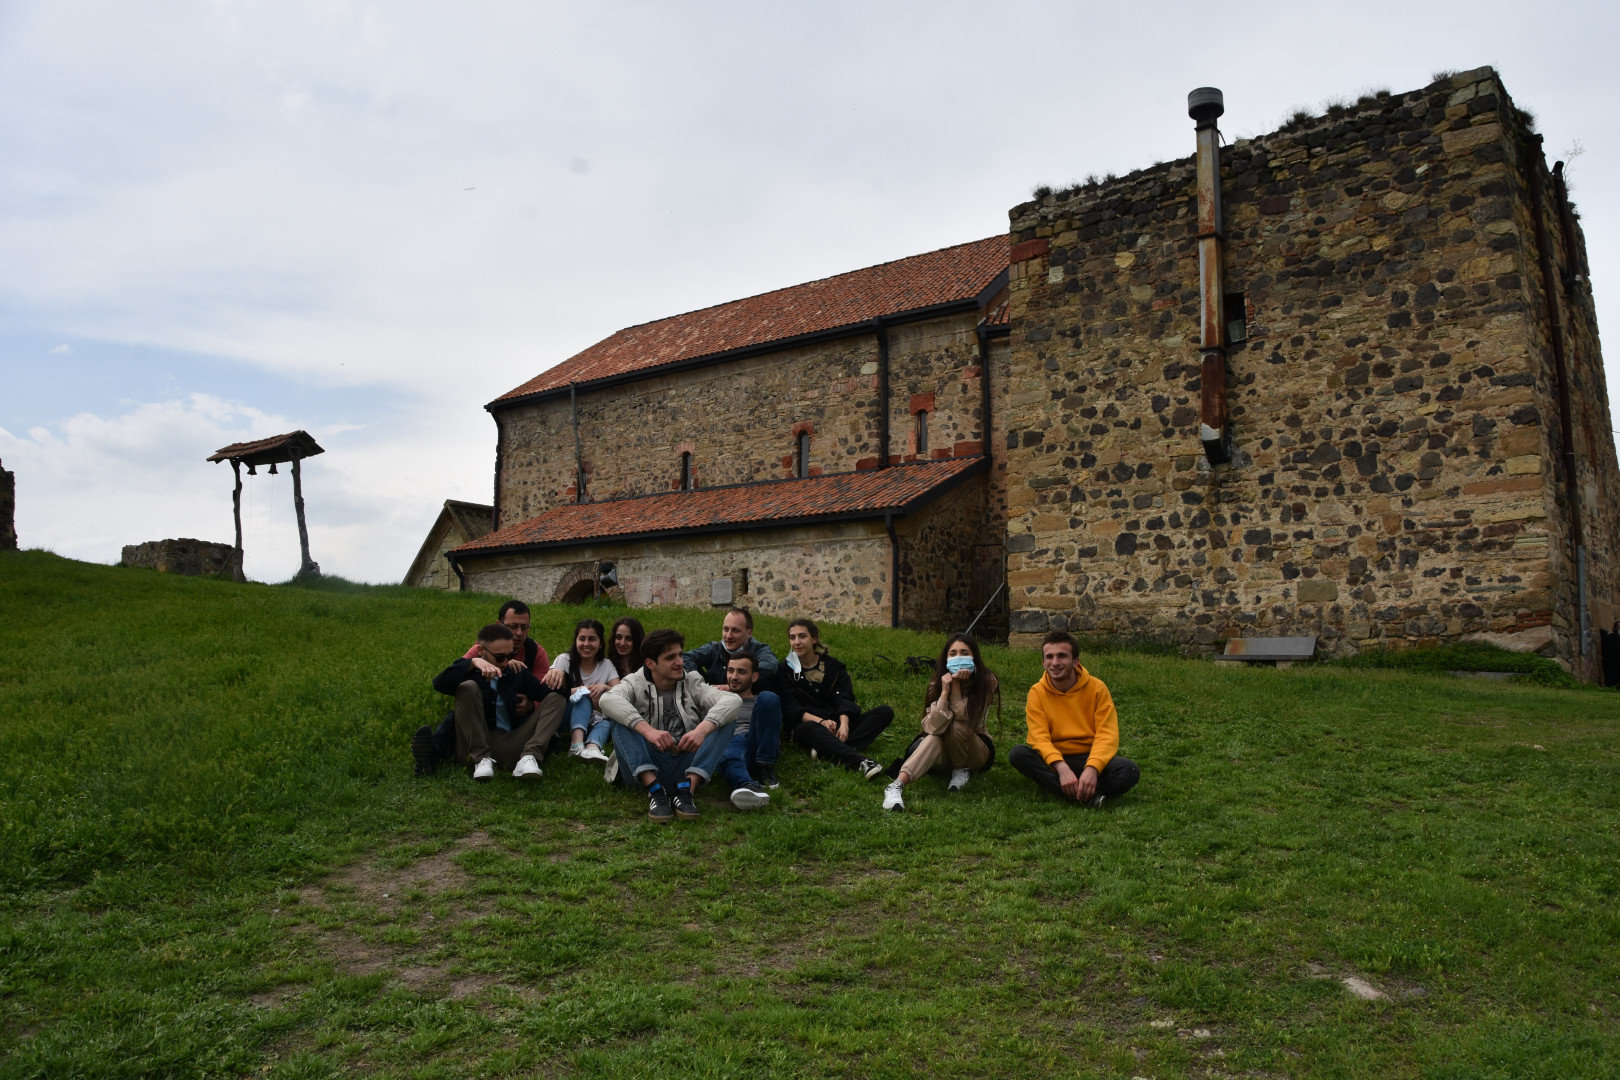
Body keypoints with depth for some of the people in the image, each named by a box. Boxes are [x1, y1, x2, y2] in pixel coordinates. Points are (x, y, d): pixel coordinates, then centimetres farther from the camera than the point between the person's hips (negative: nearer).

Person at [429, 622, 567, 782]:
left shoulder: (519, 672, 14)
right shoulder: (468, 671, 6)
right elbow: (439, 684, -15)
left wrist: (532, 706, -10)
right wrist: (473, 662, -27)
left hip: (514, 748, 2)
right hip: (478, 745, -2)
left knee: (555, 698, -7)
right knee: (468, 688, -18)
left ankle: (529, 757, -28)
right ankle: (481, 759, -22)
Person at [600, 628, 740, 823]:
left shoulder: (692, 684, 8)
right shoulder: (636, 684, 4)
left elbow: (732, 700, -11)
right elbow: (608, 700, -21)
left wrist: (702, 729, -30)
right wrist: (647, 730, -35)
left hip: (686, 770, 1)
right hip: (646, 769, -1)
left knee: (721, 720, -14)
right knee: (620, 720, -20)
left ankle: (686, 789, -29)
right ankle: (655, 791, -32)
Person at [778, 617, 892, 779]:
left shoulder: (834, 667, 13)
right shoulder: (785, 671, 7)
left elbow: (845, 699, -1)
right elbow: (790, 709, -7)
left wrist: (844, 723, -23)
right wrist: (820, 721, -25)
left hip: (837, 723, 4)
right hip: (807, 723, -3)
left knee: (885, 712, -17)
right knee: (811, 729, -40)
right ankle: (860, 761, -55)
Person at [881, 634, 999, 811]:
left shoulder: (986, 682, -16)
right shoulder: (938, 683, -12)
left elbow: (964, 717, -26)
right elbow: (933, 727, -26)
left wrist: (956, 685, -30)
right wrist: (945, 692, -33)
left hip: (977, 751, -1)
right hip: (944, 751, 1)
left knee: (956, 726, -33)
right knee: (933, 740, -35)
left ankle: (962, 770, -8)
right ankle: (896, 787, -51)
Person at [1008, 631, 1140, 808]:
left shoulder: (1096, 687, -4)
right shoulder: (1037, 692, -3)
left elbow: (1107, 735, -11)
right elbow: (1040, 738, -14)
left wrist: (1092, 768, -31)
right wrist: (1061, 768, -34)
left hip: (1090, 759, -1)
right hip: (1054, 760, 1)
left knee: (1130, 770, -29)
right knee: (1018, 754, -31)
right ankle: (1089, 796, -37)